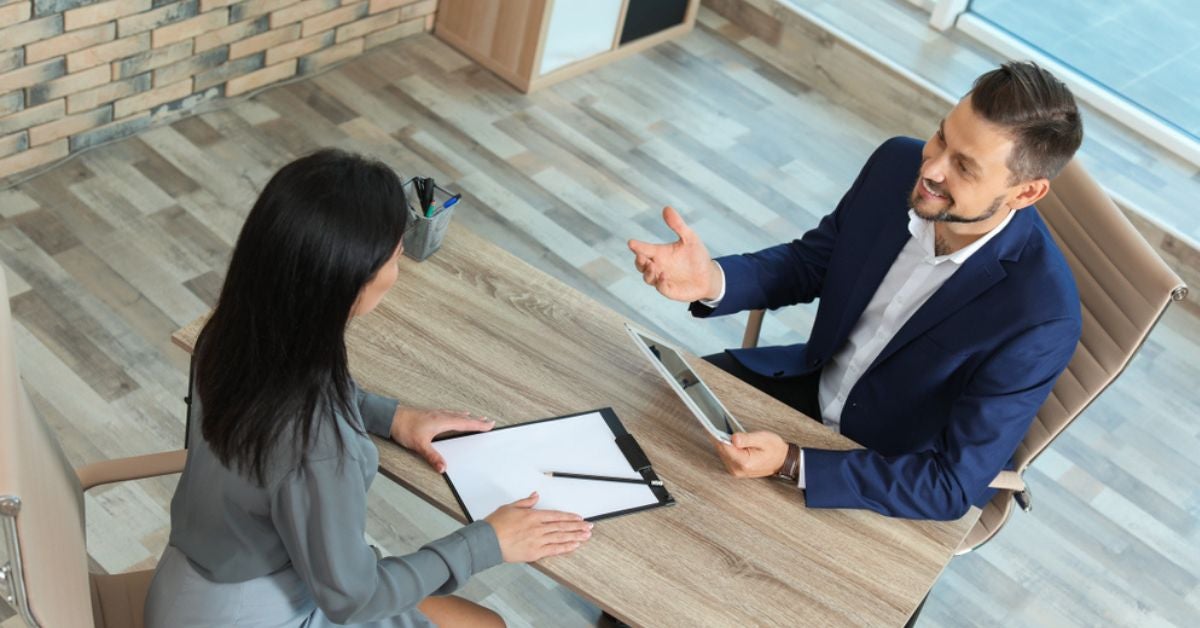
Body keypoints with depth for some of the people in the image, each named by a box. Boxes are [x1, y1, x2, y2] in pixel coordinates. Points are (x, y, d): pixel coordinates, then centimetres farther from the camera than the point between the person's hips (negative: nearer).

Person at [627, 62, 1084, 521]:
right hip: (818, 381, 5)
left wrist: (791, 465, -37)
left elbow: (954, 485, -28)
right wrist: (713, 281, -23)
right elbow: (809, 261, -1)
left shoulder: (1041, 317, -33)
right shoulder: (899, 164, -18)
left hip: (903, 483, -5)